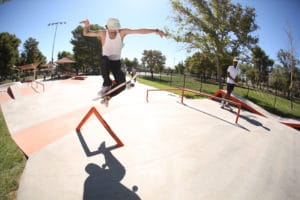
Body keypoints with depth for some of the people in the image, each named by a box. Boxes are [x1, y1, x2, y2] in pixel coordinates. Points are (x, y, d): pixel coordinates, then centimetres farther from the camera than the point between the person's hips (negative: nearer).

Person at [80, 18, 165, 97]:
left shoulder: (122, 32, -17)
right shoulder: (102, 34, -18)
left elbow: (139, 31, -21)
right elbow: (86, 33, -10)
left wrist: (155, 31, -27)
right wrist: (87, 26, -33)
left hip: (116, 62, 1)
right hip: (106, 60, -1)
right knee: (105, 60, -40)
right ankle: (107, 84, -21)